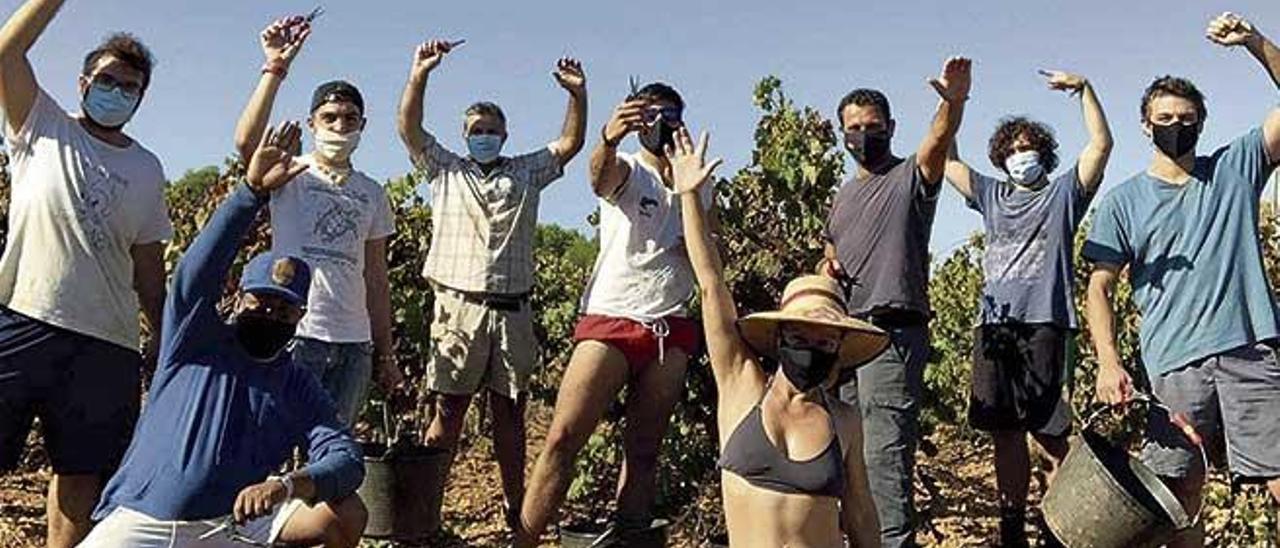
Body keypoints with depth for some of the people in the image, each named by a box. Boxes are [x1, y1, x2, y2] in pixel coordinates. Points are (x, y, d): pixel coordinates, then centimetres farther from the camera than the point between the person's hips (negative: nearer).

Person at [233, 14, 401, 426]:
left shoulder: (372, 194, 15)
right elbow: (246, 141, -20)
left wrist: (385, 353, 11)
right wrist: (275, 69, -22)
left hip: (354, 342, 4)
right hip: (296, 332, -4)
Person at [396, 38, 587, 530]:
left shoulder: (526, 173, 17)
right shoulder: (445, 170, 13)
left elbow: (570, 143, 11)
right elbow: (409, 128, 2)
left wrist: (578, 94, -3)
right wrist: (420, 74, -10)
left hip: (512, 311, 2)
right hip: (458, 308, -2)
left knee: (510, 414, 7)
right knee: (449, 411, -1)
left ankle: (515, 511, 15)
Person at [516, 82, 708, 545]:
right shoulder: (625, 169, 5)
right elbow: (600, 175, -21)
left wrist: (687, 191, -4)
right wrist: (609, 137, -44)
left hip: (670, 329, 4)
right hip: (610, 320, -3)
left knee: (643, 450, 5)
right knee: (563, 438, -12)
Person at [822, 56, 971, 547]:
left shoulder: (910, 177, 1)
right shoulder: (844, 194, 21)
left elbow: (939, 140, -21)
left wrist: (954, 101, -42)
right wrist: (827, 267, 7)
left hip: (893, 332, -7)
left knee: (884, 452, -14)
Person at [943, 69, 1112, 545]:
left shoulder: (1063, 193, 15)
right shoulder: (992, 195, 22)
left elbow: (1101, 144, 4)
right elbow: (946, 159, 22)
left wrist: (1084, 88, -1)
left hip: (1045, 323, -3)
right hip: (994, 324, 3)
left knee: (1050, 436, -5)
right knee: (1005, 434, 5)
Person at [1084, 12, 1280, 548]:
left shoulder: (1235, 168, 14)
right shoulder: (1123, 201, 9)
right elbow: (1099, 287, 3)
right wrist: (1109, 361, -10)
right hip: (1174, 365, 0)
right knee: (1180, 494, 3)